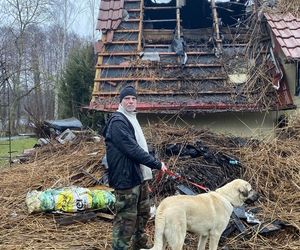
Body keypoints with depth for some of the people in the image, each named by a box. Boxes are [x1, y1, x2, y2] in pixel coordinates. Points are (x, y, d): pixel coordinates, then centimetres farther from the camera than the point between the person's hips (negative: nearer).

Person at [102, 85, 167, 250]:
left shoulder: (131, 119, 16)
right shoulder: (118, 121, -16)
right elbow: (132, 150, -24)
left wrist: (146, 175, 22)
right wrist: (157, 164, -20)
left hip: (139, 177, 10)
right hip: (126, 179, -10)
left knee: (143, 213, 22)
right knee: (126, 219, -5)